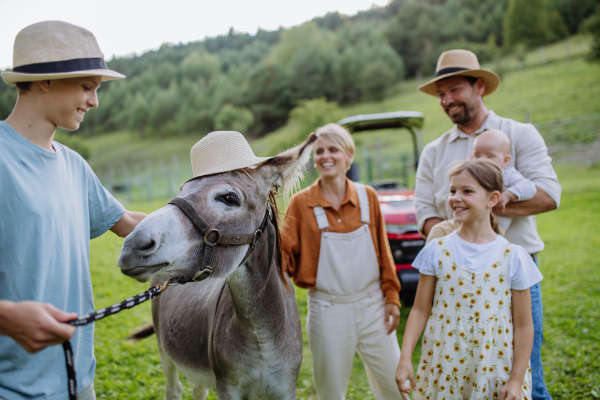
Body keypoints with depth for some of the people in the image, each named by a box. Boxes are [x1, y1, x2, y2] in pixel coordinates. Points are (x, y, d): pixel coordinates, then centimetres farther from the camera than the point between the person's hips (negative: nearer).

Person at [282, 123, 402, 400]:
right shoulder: (301, 203, -4)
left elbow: (383, 251, 6)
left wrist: (392, 297, 4)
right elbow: (285, 255, -5)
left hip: (372, 305, 2)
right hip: (328, 311, -1)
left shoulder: (367, 196, 2)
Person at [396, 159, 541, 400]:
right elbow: (420, 310, 1)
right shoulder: (436, 251, -2)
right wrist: (405, 358, -5)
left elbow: (523, 326, -1)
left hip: (495, 372, -1)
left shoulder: (513, 257, -5)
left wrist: (516, 380, -3)